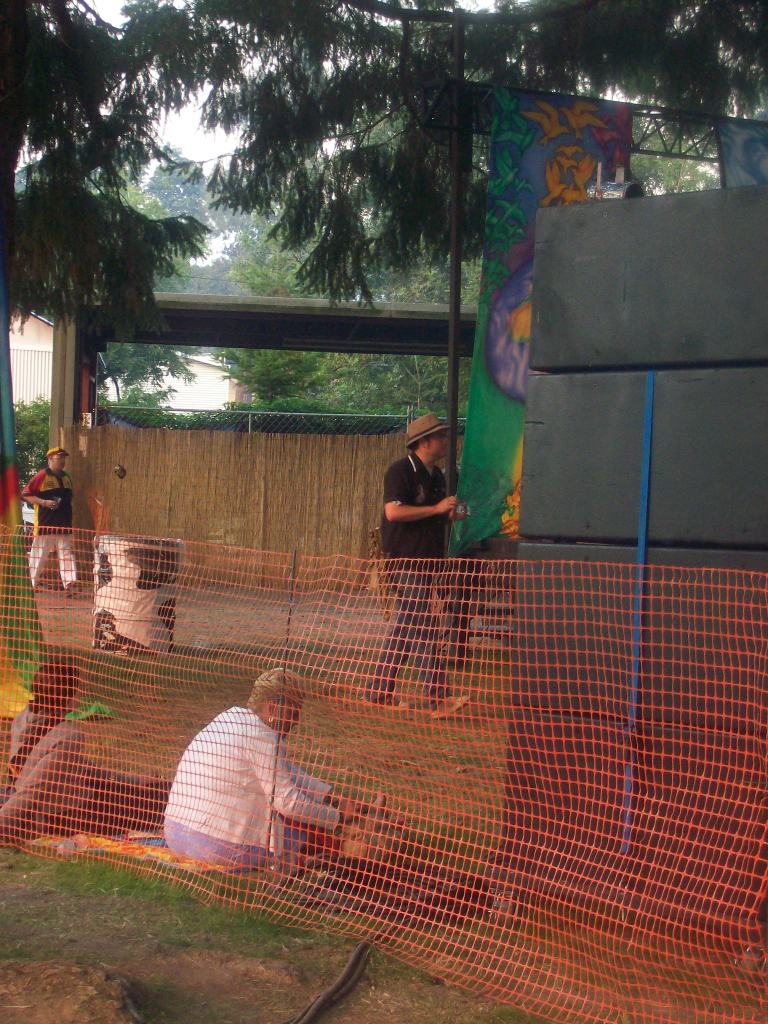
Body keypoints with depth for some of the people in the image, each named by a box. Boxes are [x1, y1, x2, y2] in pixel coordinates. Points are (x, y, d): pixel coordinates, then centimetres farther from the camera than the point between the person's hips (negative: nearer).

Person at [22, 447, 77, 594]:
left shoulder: (66, 477, 14)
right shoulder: (42, 476, -7)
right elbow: (25, 495, -9)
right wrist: (44, 502, -20)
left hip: (64, 525, 6)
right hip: (44, 525, -6)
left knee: (67, 554, -1)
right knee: (37, 555, 0)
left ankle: (69, 584, -6)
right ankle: (30, 585, 11)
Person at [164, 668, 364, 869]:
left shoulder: (232, 717, 14)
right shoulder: (263, 737, -14)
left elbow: (287, 773, 21)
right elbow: (288, 801, -15)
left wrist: (331, 797, 18)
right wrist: (337, 817, -3)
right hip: (218, 847, -9)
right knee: (317, 830, 1)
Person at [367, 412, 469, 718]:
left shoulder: (436, 476, 17)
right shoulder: (401, 471, -11)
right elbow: (393, 511, -22)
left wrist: (451, 516, 5)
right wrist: (436, 509, -21)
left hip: (426, 559, 9)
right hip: (407, 559, -9)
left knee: (404, 629, 12)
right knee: (425, 628, -12)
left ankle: (380, 691, 20)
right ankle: (439, 700, -14)